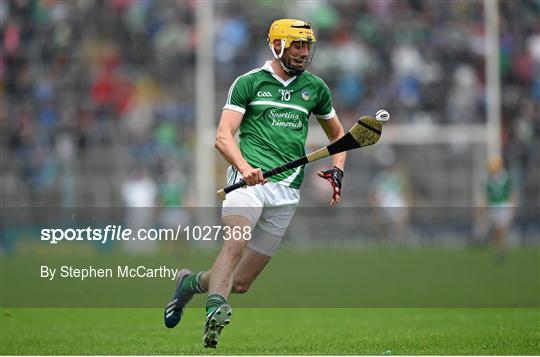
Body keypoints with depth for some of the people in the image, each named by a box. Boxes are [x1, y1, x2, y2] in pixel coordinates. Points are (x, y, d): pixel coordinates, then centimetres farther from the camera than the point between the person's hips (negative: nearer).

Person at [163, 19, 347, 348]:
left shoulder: (315, 88, 16)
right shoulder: (249, 82, 4)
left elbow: (337, 133, 31)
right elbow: (224, 137, -5)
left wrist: (337, 171, 12)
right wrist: (245, 167, -24)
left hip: (287, 191, 4)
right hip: (248, 180, -4)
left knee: (240, 282, 3)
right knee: (236, 244, -33)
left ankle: (192, 283, 28)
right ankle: (216, 308, -46)